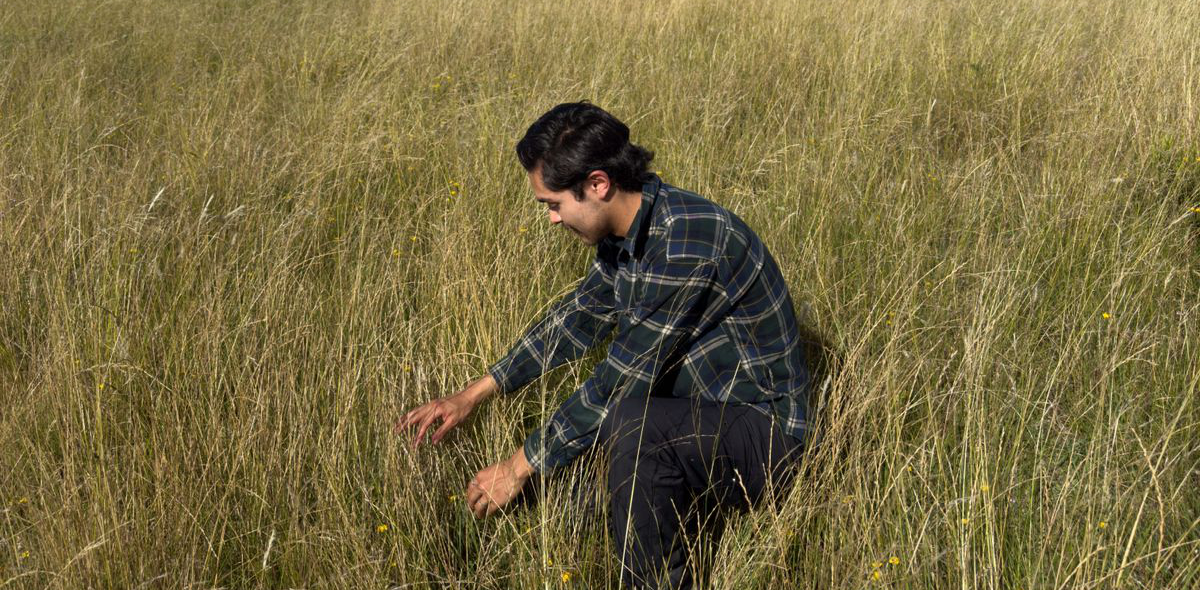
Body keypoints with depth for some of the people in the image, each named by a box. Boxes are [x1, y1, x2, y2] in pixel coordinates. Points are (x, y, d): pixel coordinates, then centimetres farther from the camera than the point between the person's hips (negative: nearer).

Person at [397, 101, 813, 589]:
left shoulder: (686, 242, -29)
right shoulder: (630, 229, 0)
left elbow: (621, 383, -26)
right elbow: (579, 316, 15)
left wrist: (520, 466, -15)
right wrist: (474, 394, 13)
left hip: (760, 429, -9)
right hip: (691, 420, 9)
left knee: (631, 422, -36)